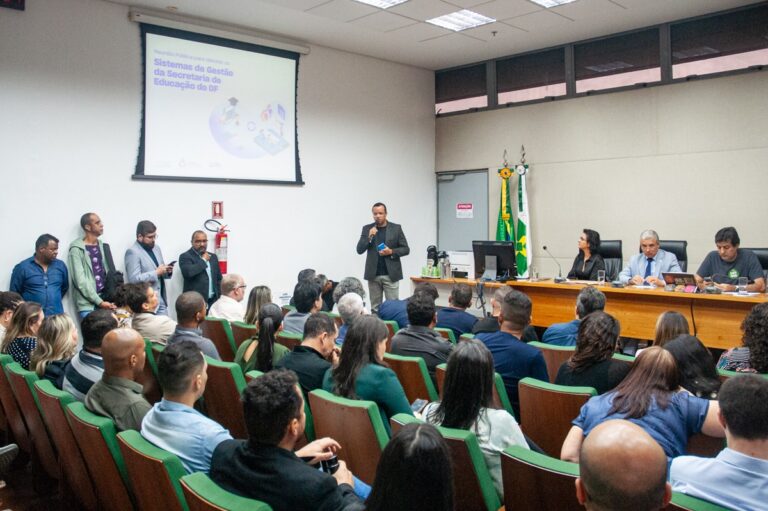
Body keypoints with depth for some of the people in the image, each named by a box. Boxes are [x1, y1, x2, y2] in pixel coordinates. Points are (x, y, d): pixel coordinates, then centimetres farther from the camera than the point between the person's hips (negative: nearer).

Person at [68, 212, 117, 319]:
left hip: (106, 300, 5)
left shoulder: (102, 246, 14)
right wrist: (99, 302, -14)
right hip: (88, 304, -5)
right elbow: (80, 280, -11)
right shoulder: (77, 249, -5)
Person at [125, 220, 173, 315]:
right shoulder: (132, 252, -11)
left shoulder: (156, 248, 14)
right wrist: (156, 273, -19)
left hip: (161, 301, 7)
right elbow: (134, 279, -20)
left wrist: (167, 271, 1)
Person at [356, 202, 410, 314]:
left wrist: (391, 252, -14)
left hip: (391, 274, -1)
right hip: (373, 275, 2)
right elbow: (359, 250, -1)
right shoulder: (367, 228, 5)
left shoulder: (396, 228, 2)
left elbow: (406, 249, 2)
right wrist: (369, 237, -14)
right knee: (375, 307, 8)